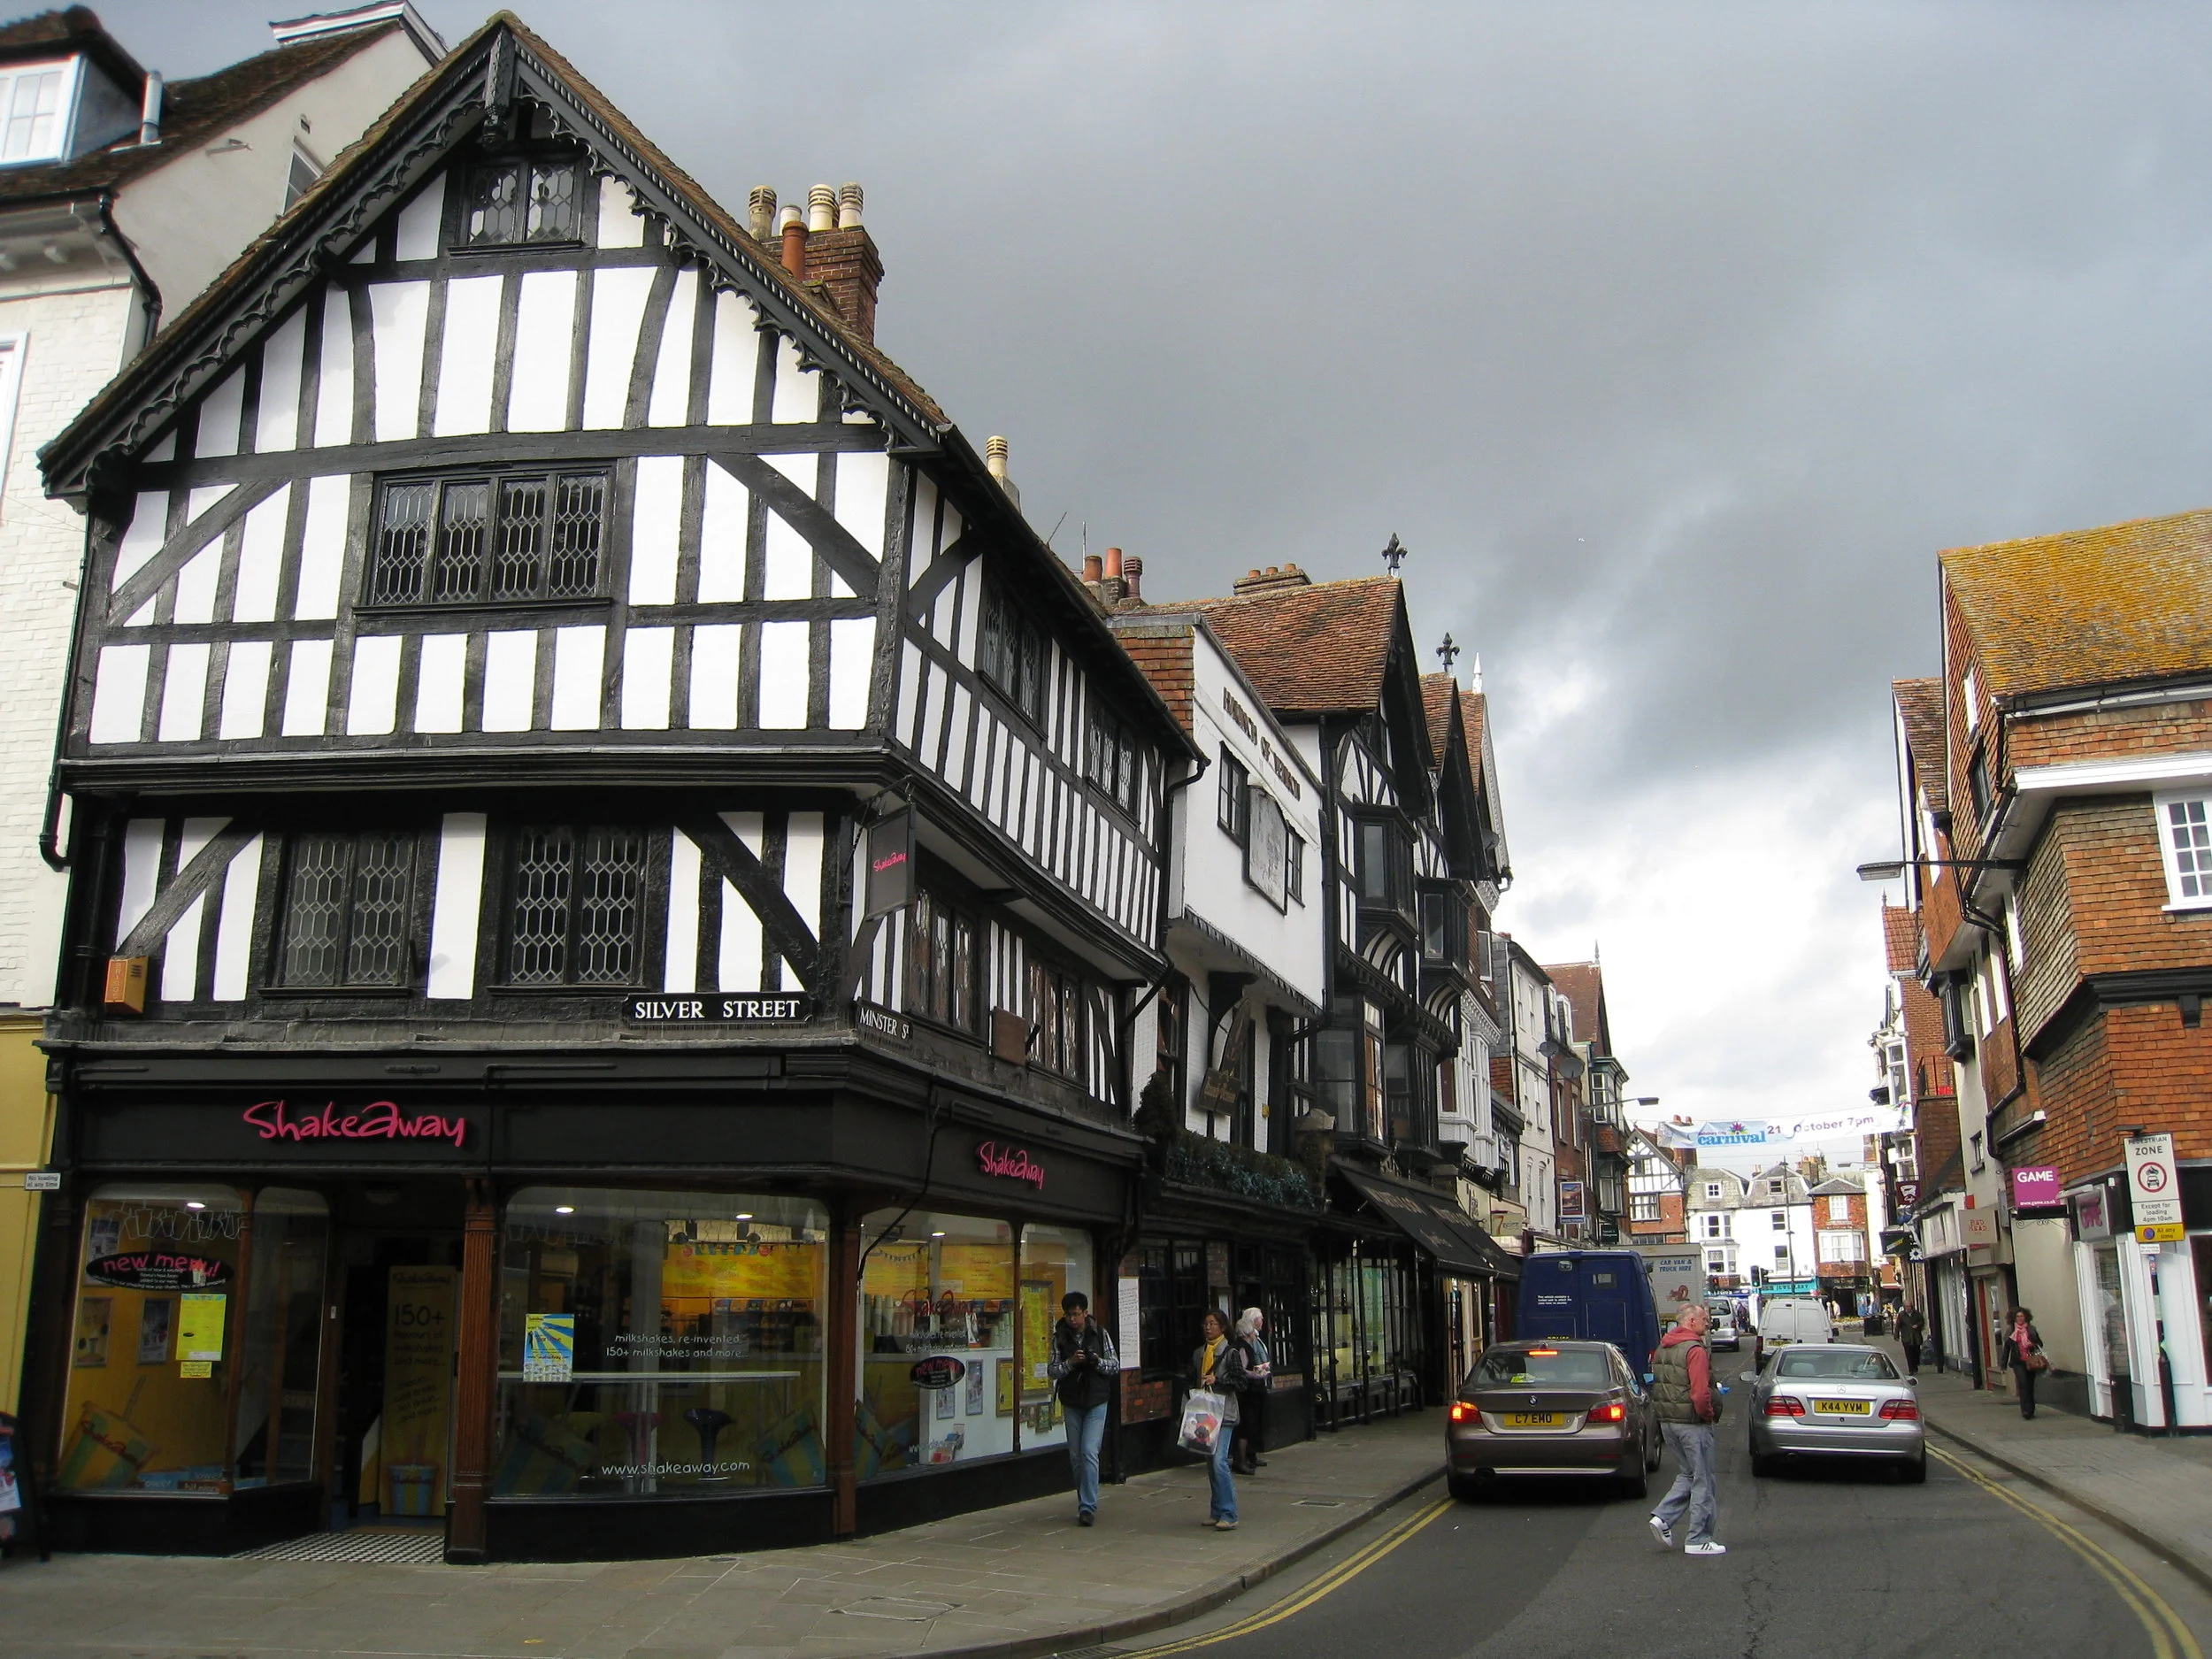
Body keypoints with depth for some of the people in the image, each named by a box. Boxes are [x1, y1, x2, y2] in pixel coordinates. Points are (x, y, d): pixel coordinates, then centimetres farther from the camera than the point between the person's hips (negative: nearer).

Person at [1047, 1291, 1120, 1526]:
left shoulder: (1100, 1333, -2)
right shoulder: (1060, 1336, 0)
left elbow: (1115, 1365, 2)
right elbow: (1052, 1371, -1)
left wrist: (1097, 1361, -17)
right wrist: (1070, 1362, -18)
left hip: (1097, 1401, -2)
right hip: (1071, 1403, 2)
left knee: (1089, 1452, -13)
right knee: (1075, 1456, 8)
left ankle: (1088, 1507, -10)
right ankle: (1086, 1502, 23)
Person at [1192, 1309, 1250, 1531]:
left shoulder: (1231, 1352, -4)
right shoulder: (1199, 1353, 13)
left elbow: (1240, 1382, -8)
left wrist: (1216, 1380, -18)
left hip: (1223, 1413, -6)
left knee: (1219, 1461, -15)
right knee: (1211, 1463, 10)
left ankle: (1228, 1516, -12)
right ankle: (1217, 1512, 18)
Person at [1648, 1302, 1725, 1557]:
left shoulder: (1662, 1348, 11)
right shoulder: (1695, 1350, -17)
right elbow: (1700, 1393, -23)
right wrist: (1709, 1414, -7)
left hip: (1666, 1421, 8)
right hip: (1692, 1422, -8)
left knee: (1686, 1475, 19)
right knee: (1702, 1481, 2)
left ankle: (1663, 1517, 5)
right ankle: (1699, 1540, 6)